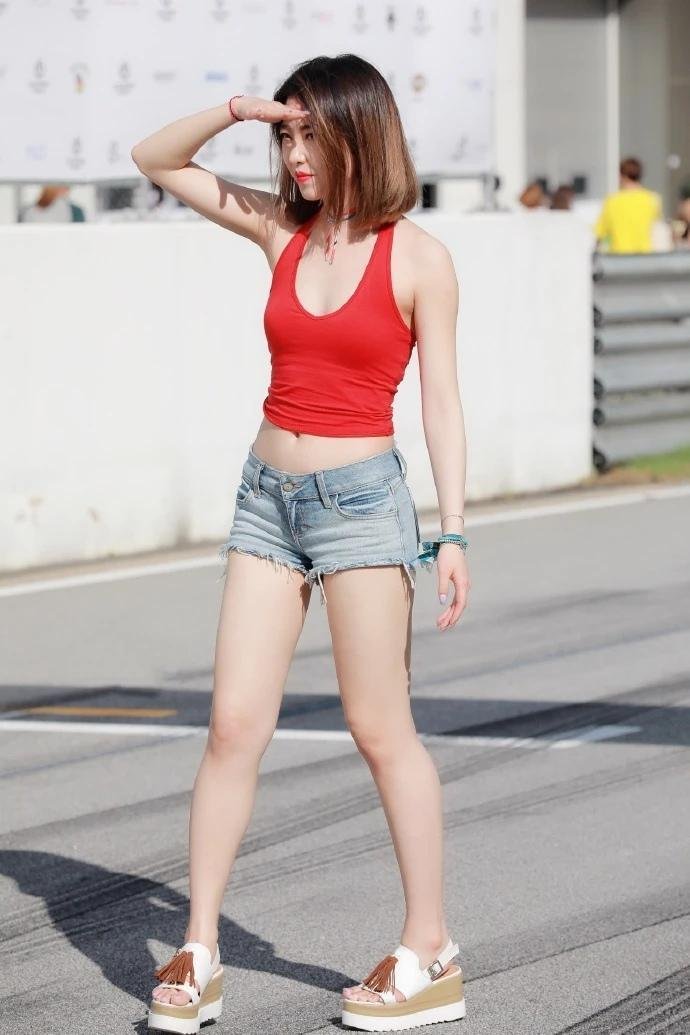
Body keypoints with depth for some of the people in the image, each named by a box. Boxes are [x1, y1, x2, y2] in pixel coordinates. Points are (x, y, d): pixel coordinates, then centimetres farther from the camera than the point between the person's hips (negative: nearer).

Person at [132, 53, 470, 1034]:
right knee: (234, 725, 1)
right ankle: (198, 954, 4)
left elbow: (440, 400, -4)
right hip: (269, 497, 4)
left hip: (362, 497, -4)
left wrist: (452, 530, -8)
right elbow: (156, 159, 13)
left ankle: (431, 954, 8)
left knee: (381, 729, -1)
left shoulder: (418, 257, -5)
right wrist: (237, 109, -3)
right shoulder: (281, 228, 6)